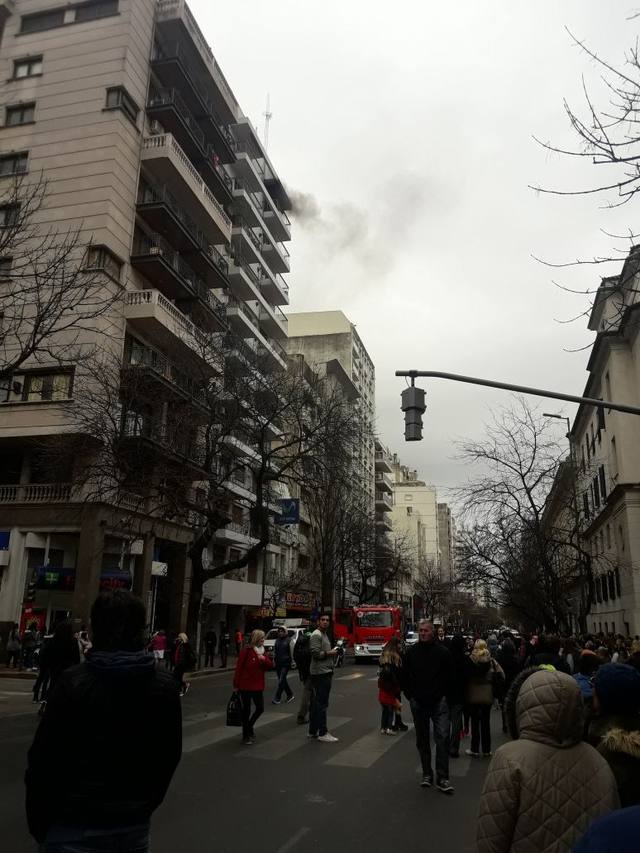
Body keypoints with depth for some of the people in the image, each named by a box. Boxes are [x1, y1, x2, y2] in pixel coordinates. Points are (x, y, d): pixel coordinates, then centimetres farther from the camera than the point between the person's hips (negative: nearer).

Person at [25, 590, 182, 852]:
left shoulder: (73, 682, -15)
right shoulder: (164, 687, -4)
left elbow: (42, 760, -12)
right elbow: (169, 756, 4)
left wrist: (38, 821, 1)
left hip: (73, 826, -3)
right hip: (134, 824, 3)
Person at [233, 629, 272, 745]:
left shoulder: (262, 651, 8)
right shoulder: (246, 651, -13)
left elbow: (270, 666, 7)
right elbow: (239, 668, -13)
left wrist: (264, 659, -14)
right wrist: (236, 685, -11)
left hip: (258, 685, 6)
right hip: (245, 685, -6)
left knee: (260, 708, 6)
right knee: (246, 710, 4)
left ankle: (249, 727, 31)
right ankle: (246, 736, 18)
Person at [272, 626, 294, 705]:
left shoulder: (288, 641, -6)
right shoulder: (277, 640, 11)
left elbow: (291, 652, -8)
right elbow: (274, 651, 18)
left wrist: (292, 662, -10)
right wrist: (274, 660, 13)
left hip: (285, 664, -6)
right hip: (278, 664, 6)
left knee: (281, 681, -8)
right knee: (282, 681, 12)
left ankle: (277, 698, -6)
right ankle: (290, 695, 25)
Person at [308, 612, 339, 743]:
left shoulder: (324, 635, 19)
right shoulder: (316, 635, -13)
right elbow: (316, 653, -22)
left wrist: (331, 653, 11)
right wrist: (330, 653, -11)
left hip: (325, 672, 10)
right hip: (321, 673, -10)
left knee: (316, 703, 14)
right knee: (322, 703, -8)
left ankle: (313, 731, 21)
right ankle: (322, 733, -4)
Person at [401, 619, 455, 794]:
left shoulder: (443, 651, -5)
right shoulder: (411, 651, 1)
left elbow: (449, 676, 3)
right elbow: (404, 676, 9)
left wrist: (444, 695, 1)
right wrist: (409, 695, 5)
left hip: (439, 702, -2)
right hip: (418, 702, 3)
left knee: (442, 738, -9)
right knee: (422, 740, 11)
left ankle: (442, 778, -2)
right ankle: (427, 774, 25)